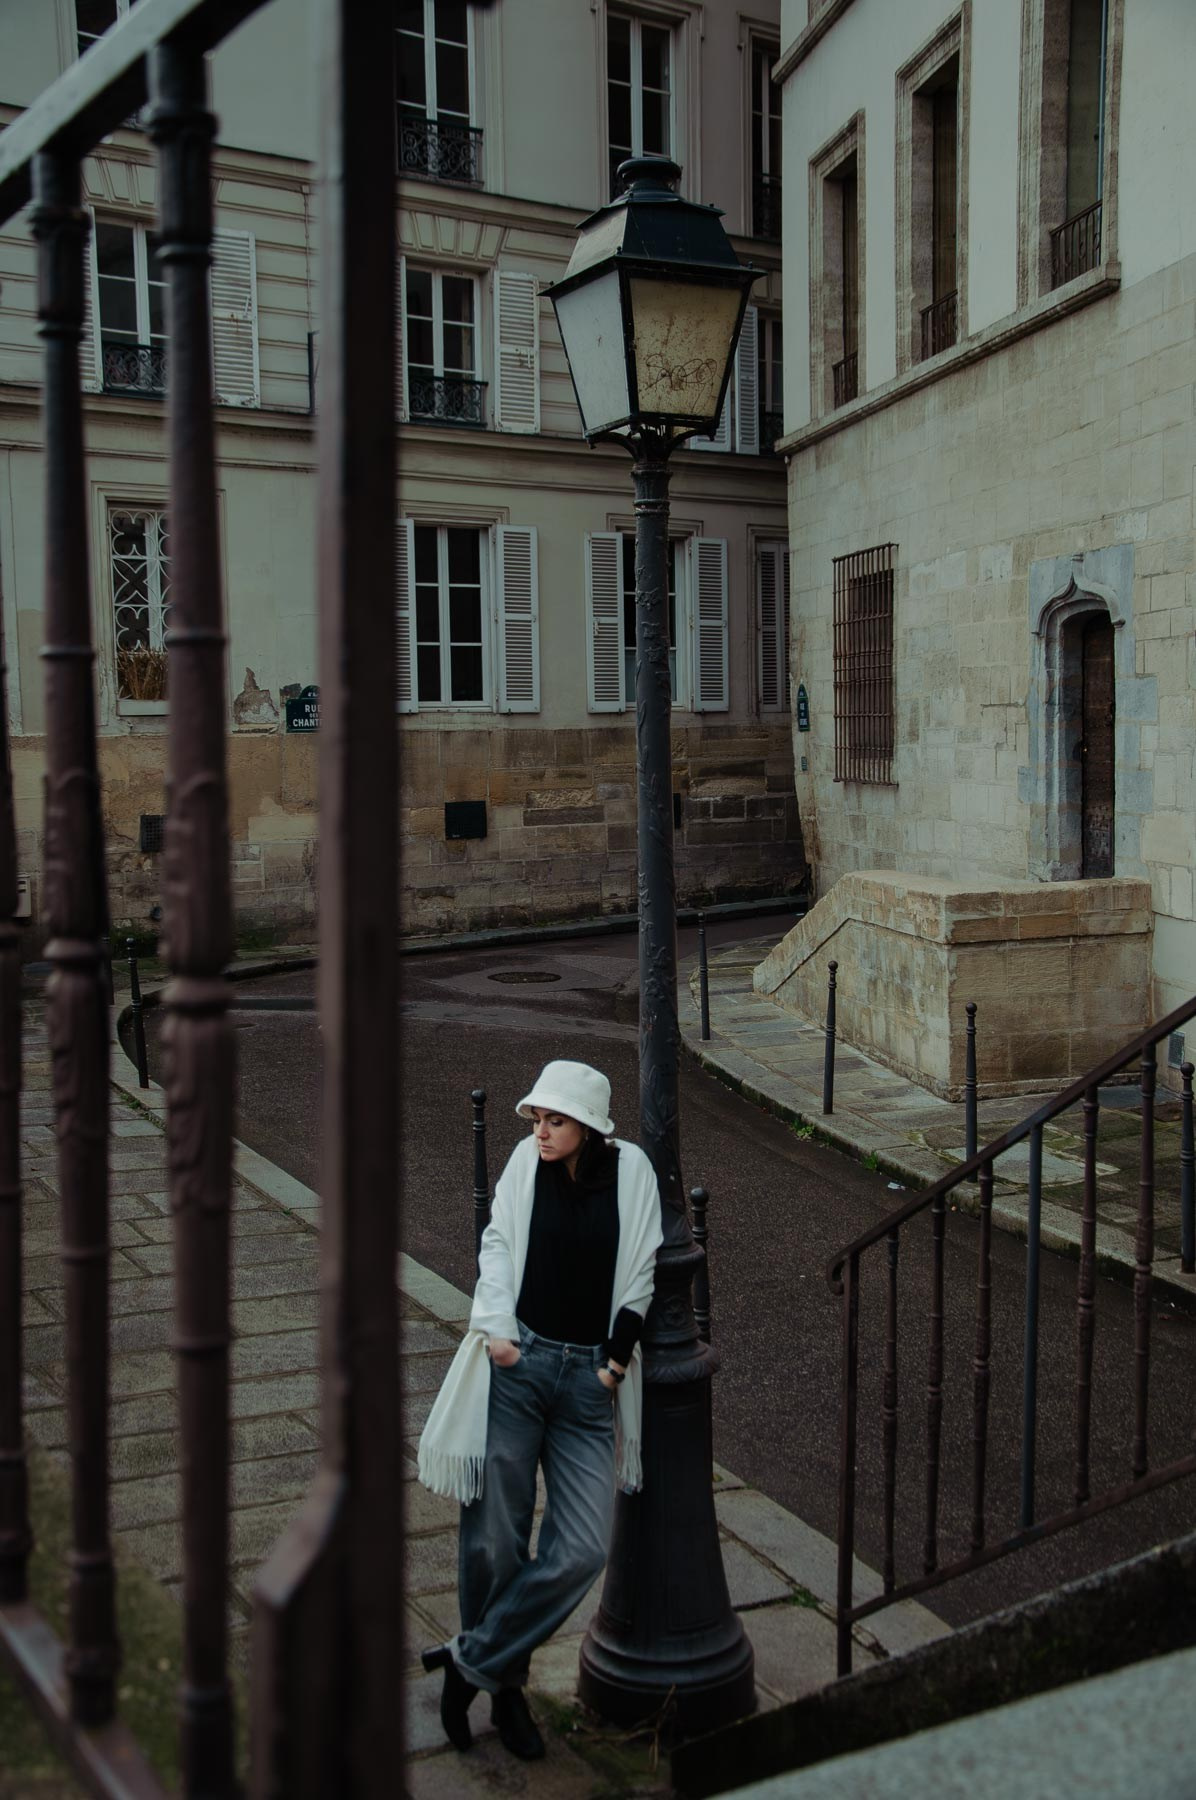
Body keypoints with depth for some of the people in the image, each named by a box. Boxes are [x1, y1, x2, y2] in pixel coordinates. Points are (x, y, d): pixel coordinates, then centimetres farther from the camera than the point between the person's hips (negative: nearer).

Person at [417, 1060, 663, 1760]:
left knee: (582, 1550, -6)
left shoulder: (630, 1169, -1)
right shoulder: (526, 1163, 1)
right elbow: (497, 1243, 5)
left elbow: (640, 1277, 2)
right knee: (495, 1537, 2)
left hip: (591, 1378, 0)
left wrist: (614, 1364, -1)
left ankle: (470, 1659, 12)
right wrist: (496, 1327, -8)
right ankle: (504, 1684, 24)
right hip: (517, 1365, 0)